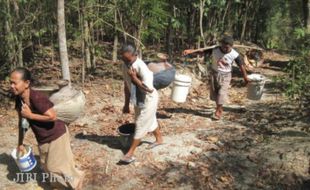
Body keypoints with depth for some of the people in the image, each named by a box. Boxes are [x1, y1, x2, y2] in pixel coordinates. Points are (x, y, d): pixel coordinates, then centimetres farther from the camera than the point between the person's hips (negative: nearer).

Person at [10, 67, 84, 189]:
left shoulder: (37, 97, -29)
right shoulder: (19, 100, -5)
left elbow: (52, 117, -33)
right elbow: (22, 122, 7)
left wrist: (30, 115, -25)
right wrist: (20, 144, 13)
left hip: (56, 135, -8)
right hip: (42, 139, 8)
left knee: (56, 165, 5)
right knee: (47, 165, 20)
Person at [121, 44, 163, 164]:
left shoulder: (142, 68, -31)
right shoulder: (125, 65, -9)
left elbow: (149, 89, -34)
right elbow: (126, 86, 2)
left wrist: (134, 78, -34)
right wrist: (126, 104, 7)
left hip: (148, 100, -8)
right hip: (137, 100, 8)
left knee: (140, 125, 1)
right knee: (150, 121, 25)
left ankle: (130, 153, 11)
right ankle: (159, 139, 50)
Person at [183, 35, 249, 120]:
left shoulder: (235, 55, -16)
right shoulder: (215, 50, -14)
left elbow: (241, 66, -6)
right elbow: (203, 50, -16)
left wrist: (245, 78, 2)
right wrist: (191, 51, -29)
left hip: (225, 76, -2)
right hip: (214, 73, 3)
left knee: (221, 93, -8)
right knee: (214, 92, 9)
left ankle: (218, 111, 10)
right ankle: (219, 109, 31)